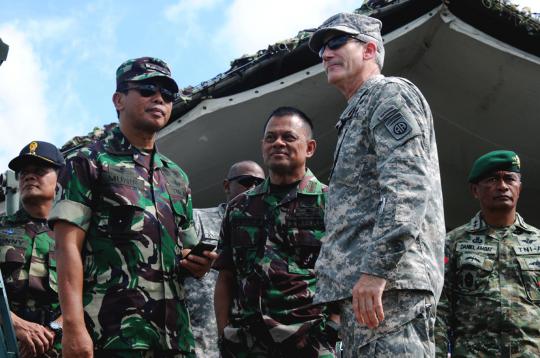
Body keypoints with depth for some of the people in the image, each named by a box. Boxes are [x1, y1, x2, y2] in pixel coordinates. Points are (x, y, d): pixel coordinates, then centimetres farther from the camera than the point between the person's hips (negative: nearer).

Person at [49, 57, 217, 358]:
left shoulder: (177, 177, 20)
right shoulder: (88, 162, 2)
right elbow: (69, 246, -7)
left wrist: (198, 264, 1)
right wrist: (74, 327, -19)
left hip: (176, 333, 6)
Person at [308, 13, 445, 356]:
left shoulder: (390, 93, 0)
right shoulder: (359, 112, 30)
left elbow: (407, 184, -16)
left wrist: (375, 268, -24)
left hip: (389, 280, -10)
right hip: (359, 284, 10)